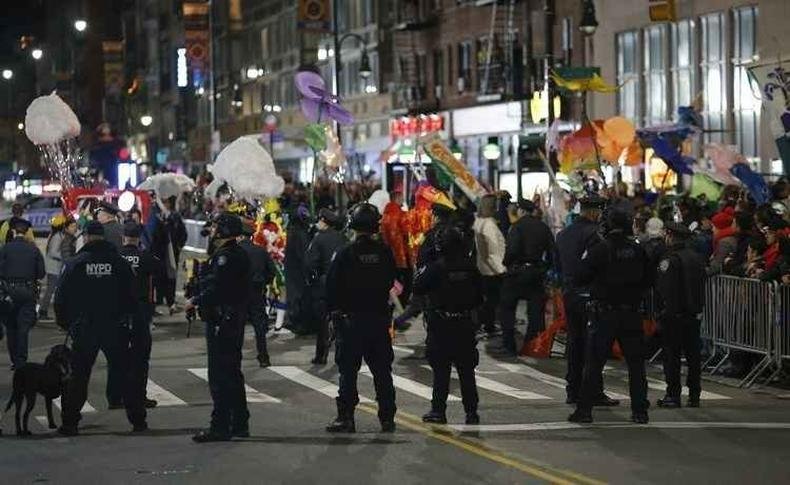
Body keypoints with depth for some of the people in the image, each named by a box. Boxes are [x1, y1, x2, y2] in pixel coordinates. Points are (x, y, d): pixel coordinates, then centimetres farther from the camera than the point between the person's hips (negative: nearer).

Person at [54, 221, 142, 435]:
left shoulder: (74, 264, -3)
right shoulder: (119, 262, -2)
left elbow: (61, 298, 0)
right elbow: (131, 296, 2)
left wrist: (64, 322, 13)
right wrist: (126, 318, 15)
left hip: (84, 329, -1)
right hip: (115, 328, 1)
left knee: (78, 375, 7)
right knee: (123, 373, 9)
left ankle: (69, 423, 5)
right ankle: (138, 420, 9)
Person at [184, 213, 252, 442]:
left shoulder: (226, 256, -18)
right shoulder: (239, 254, 14)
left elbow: (216, 289, -24)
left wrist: (195, 301, -11)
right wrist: (199, 300, 10)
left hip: (221, 321, -11)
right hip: (235, 320, 11)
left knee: (220, 374, -7)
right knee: (232, 373, 17)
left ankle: (220, 426, -5)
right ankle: (239, 424, 24)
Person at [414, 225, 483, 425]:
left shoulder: (436, 267, -14)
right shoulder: (470, 268, 0)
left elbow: (418, 288, -10)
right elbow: (479, 297, 6)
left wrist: (420, 271, 6)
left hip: (441, 325, -4)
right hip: (465, 324, 4)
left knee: (440, 370, 1)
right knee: (466, 370, 9)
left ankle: (438, 410, 1)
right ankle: (471, 412, 10)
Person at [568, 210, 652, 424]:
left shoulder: (599, 250, -11)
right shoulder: (637, 250, -1)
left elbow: (581, 278, -9)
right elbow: (648, 279, 7)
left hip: (604, 314, -3)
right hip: (631, 314, 3)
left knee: (593, 363, 2)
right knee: (636, 363, 9)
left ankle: (584, 409, 1)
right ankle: (640, 411, 10)